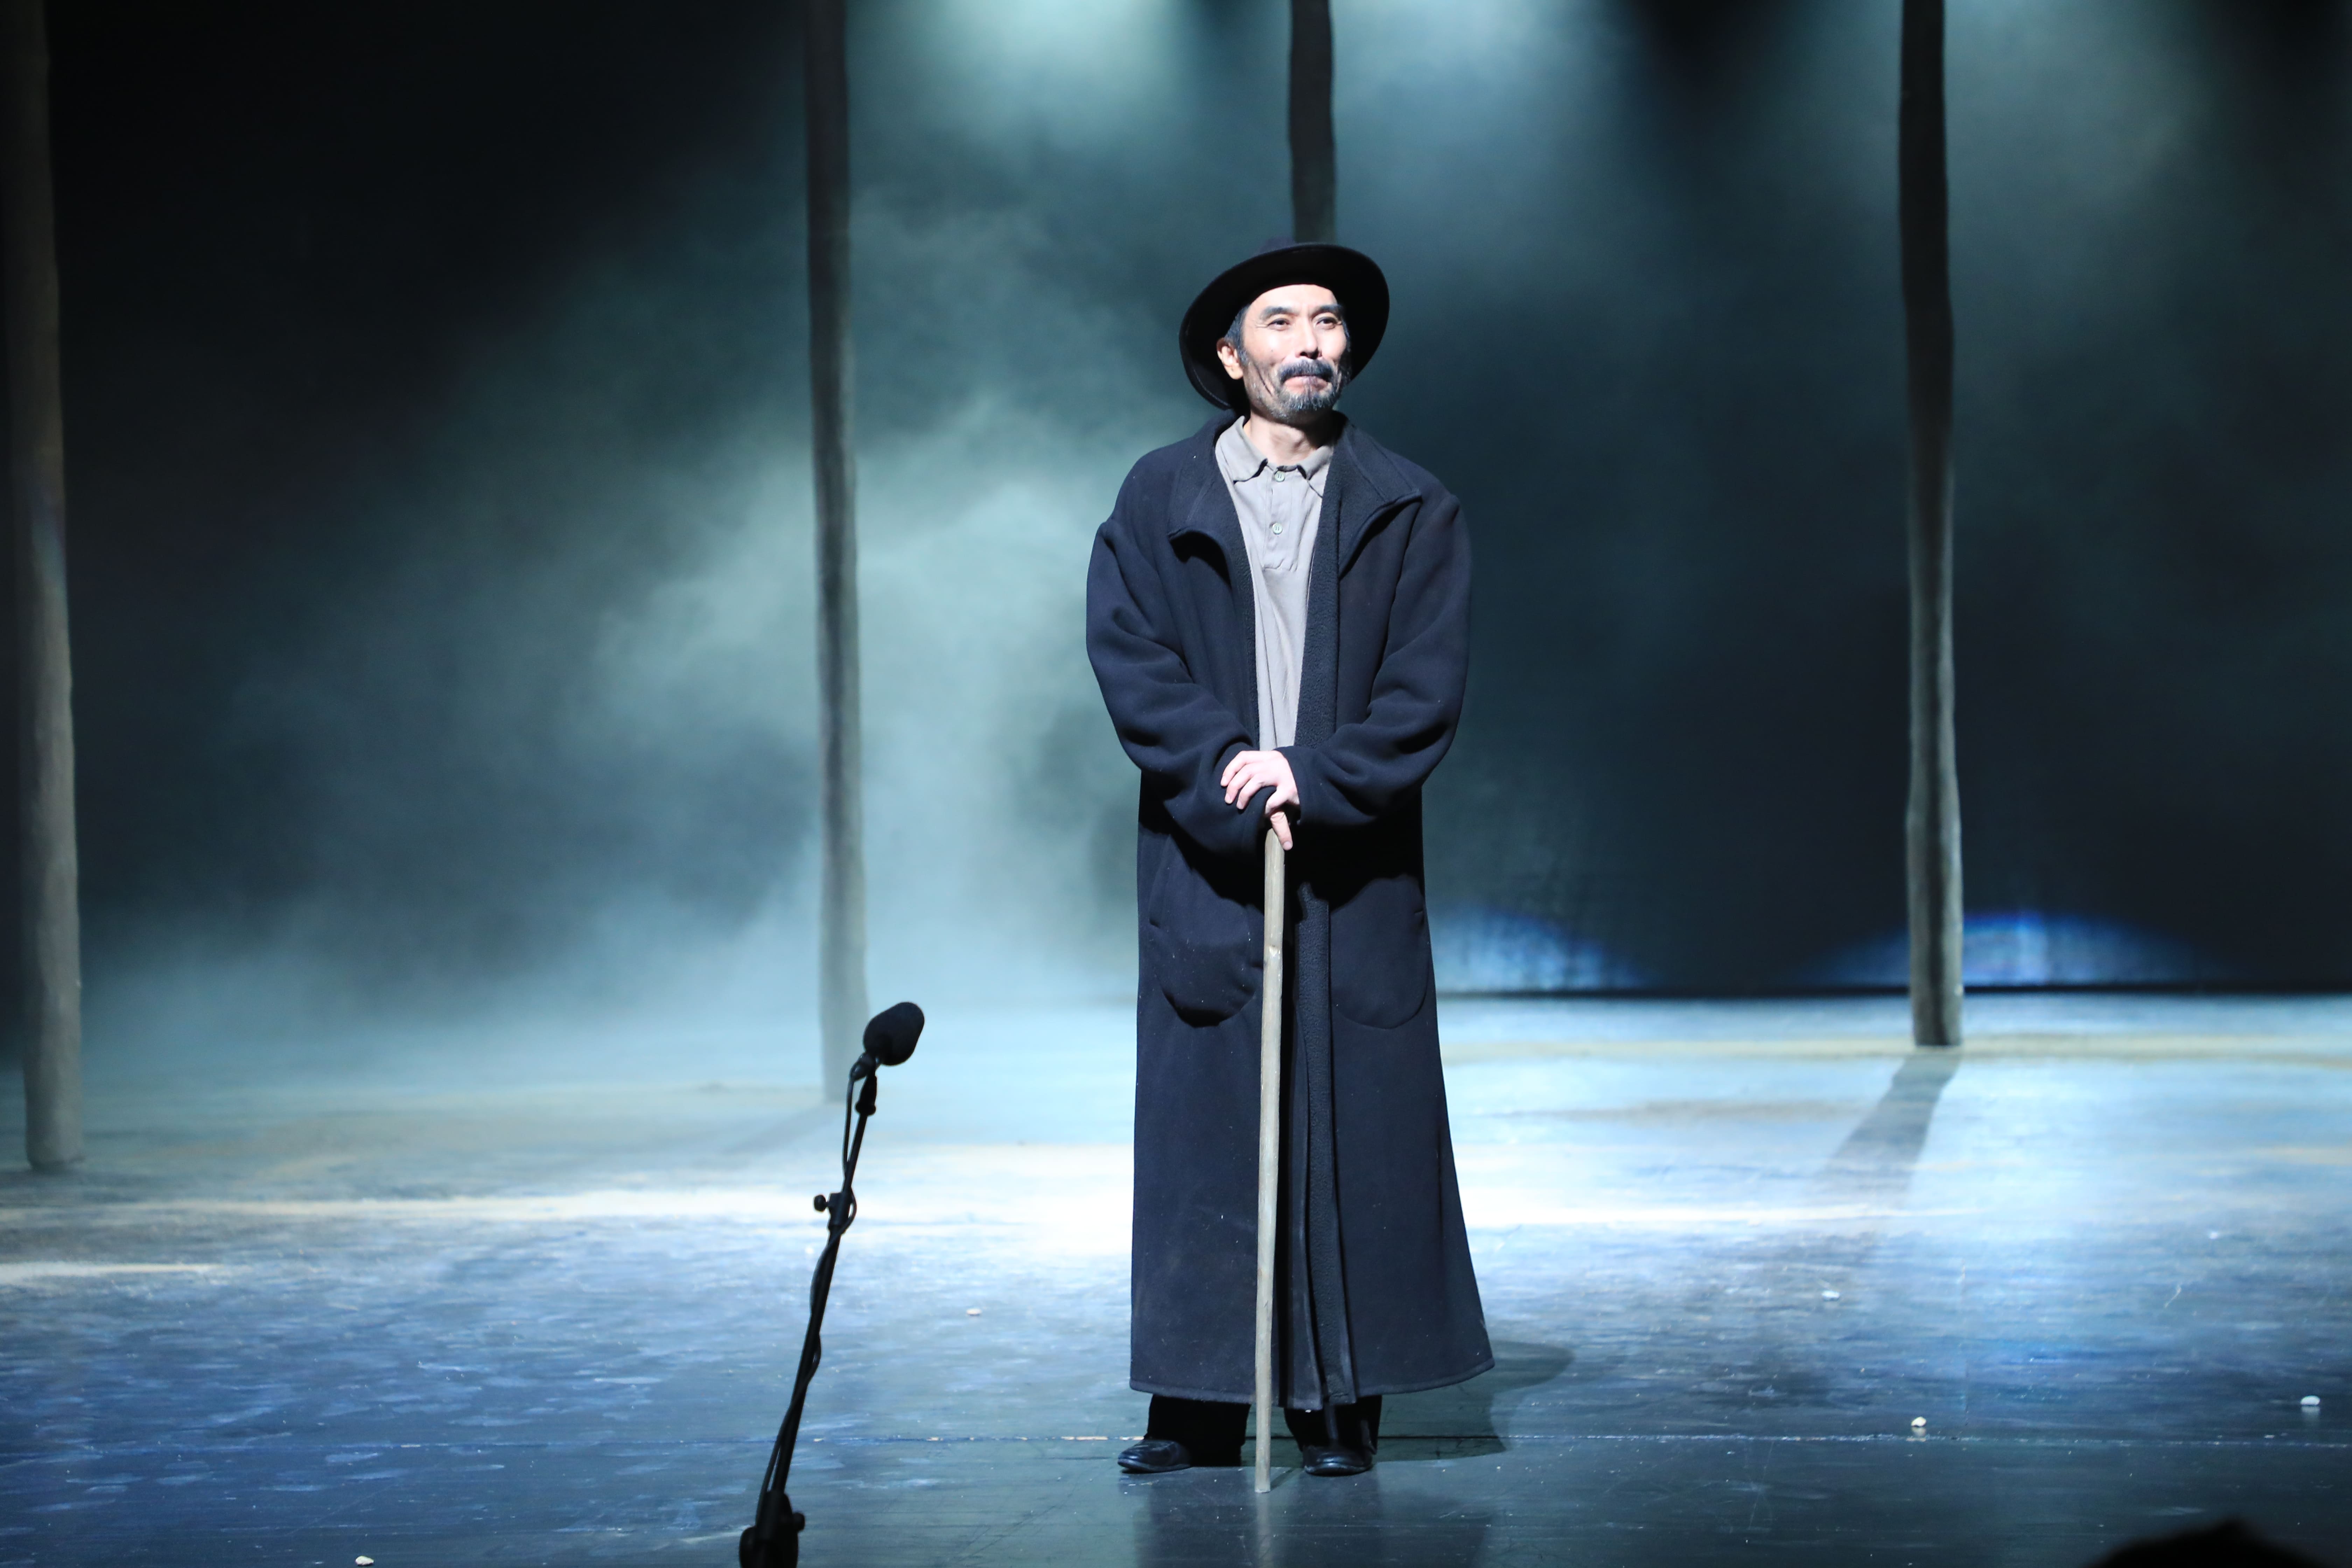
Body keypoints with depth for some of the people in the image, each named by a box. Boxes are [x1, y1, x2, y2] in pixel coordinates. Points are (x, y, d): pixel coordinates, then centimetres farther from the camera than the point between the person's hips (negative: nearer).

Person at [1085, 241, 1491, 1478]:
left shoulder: (1409, 512, 8)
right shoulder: (1158, 500, 7)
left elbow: (1428, 690, -1)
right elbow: (1129, 660, -2)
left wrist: (1314, 776, -14)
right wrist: (1230, 771, -14)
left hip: (1354, 870, 0)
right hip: (1205, 866, 0)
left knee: (1356, 1131, 0)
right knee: (1201, 1129, -1)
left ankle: (1341, 1399, 8)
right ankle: (1200, 1403, 5)